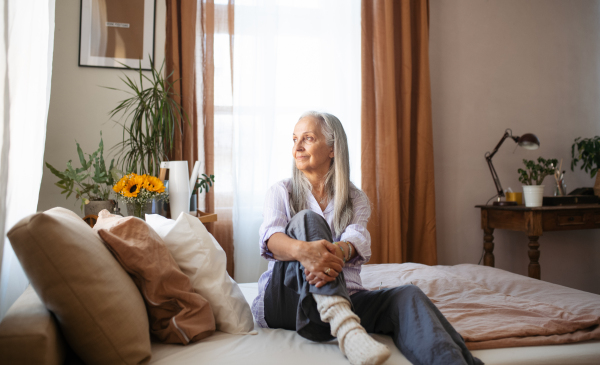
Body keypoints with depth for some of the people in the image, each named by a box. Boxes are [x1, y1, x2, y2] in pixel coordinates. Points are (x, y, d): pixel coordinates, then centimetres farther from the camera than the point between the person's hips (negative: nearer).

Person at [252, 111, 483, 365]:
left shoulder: (356, 199, 14)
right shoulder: (280, 192, 11)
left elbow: (357, 240, -9)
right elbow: (270, 238, -11)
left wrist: (337, 252, -35)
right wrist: (302, 249, -36)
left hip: (343, 299, 1)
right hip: (281, 299, -1)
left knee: (407, 296, -27)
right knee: (307, 219, -26)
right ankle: (344, 327, -46)